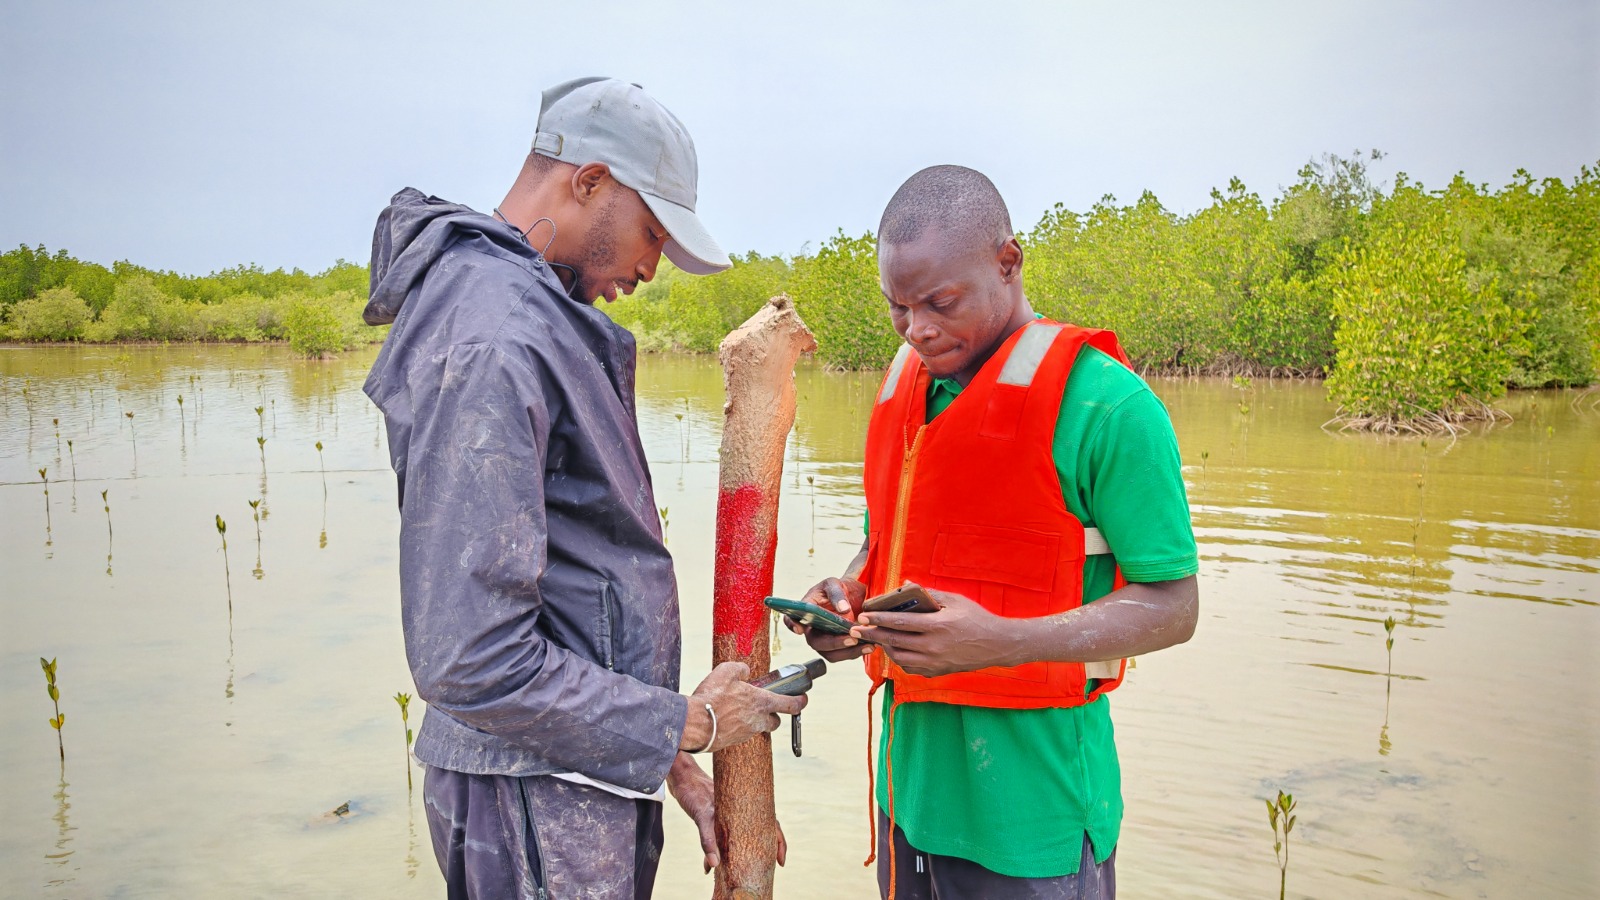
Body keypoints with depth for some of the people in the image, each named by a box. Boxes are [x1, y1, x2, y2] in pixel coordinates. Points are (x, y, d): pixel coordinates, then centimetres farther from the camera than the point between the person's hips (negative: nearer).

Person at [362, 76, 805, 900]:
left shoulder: (541, 322, 11)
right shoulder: (489, 347, -22)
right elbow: (471, 664, -27)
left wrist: (671, 758, 12)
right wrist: (685, 725, -15)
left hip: (594, 777, 9)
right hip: (540, 807, -9)